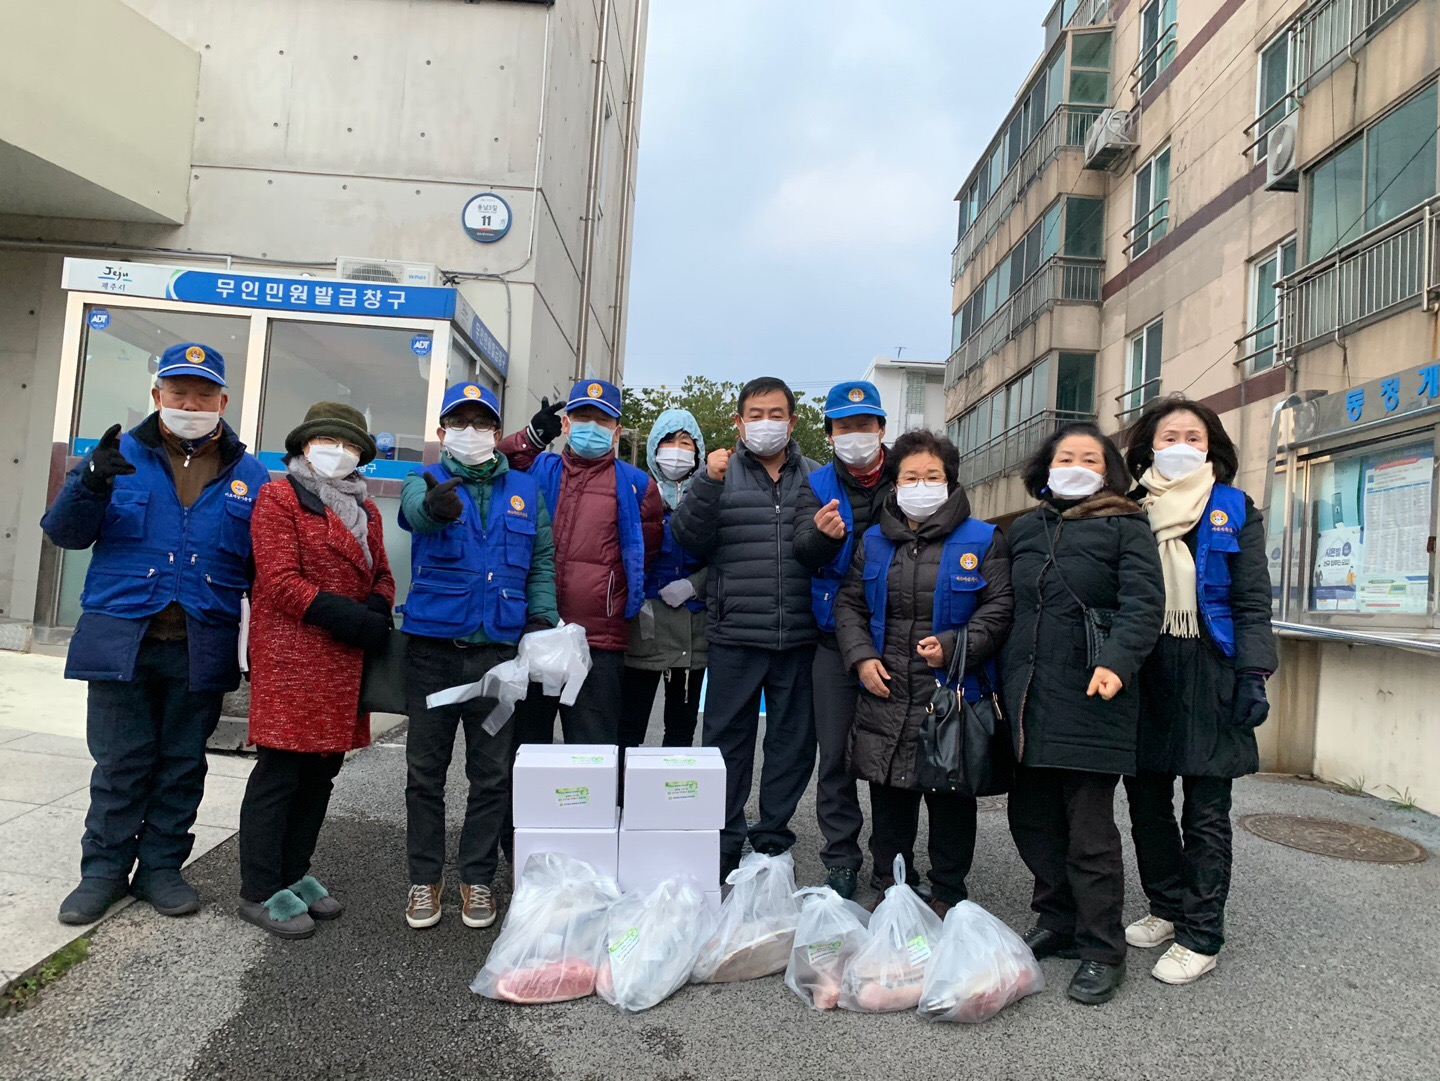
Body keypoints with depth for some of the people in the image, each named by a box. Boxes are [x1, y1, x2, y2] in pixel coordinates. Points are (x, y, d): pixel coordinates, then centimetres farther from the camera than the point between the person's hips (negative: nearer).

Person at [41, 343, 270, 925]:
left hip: (202, 650, 1)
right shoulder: (120, 457, 4)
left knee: (183, 763, 11)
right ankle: (104, 870, 23)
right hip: (121, 640, -1)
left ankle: (162, 865, 26)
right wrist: (89, 484, -22)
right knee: (120, 763, 7)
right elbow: (64, 532, -2)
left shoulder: (249, 476, 6)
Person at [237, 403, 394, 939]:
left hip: (344, 664, 7)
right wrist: (349, 618, -19)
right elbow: (280, 579, -13)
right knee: (280, 772, -2)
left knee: (322, 771, 14)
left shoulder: (365, 510, 19)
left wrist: (378, 609, -2)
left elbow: (381, 574, 21)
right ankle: (260, 892, 10)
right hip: (290, 658, -7)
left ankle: (294, 873, 28)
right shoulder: (279, 497, -3)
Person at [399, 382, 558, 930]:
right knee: (425, 770, 9)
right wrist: (435, 505, -48)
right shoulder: (425, 481, 1)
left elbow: (542, 563, 12)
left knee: (493, 773, 9)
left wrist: (542, 619, -3)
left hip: (499, 650, 2)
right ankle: (425, 879, 24)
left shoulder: (526, 490, 9)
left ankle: (477, 878, 24)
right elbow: (415, 508, -24)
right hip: (433, 646, -1)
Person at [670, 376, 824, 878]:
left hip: (799, 637, 2)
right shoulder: (721, 472, 5)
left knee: (793, 742, 10)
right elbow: (688, 536, -5)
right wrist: (708, 483, -18)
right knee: (727, 740, 6)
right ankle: (724, 845, 20)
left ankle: (772, 841, 26)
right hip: (734, 635, -2)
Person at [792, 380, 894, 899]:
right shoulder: (819, 484, 4)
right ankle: (840, 861, 19)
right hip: (835, 637, 1)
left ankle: (892, 863, 23)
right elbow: (802, 550, -12)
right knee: (835, 752, 5)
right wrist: (822, 534, -33)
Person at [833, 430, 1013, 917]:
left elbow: (999, 608, -3)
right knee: (889, 801, 13)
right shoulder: (874, 541, 11)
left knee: (952, 802, 8)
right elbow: (849, 604, 13)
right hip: (886, 695, 3)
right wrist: (861, 656, -2)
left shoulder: (982, 540, 0)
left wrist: (954, 646, -17)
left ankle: (948, 896, 25)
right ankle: (890, 889, 29)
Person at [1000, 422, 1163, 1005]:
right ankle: (1056, 920, 29)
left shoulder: (1126, 527, 1)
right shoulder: (1025, 529, 16)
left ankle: (1102, 949, 13)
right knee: (1031, 815, 11)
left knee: (1089, 825, -2)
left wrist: (1116, 662, -26)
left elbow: (1143, 604, -10)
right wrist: (1004, 680, 16)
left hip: (1089, 696, -5)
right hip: (1028, 693, 6)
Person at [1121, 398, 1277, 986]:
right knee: (1146, 798, 9)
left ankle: (1200, 936, 12)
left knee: (1206, 810, 2)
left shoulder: (1234, 509, 6)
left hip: (1208, 672, -2)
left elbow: (1252, 600, 2)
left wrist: (1252, 674, -8)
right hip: (1143, 672, 3)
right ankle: (1167, 908, 27)